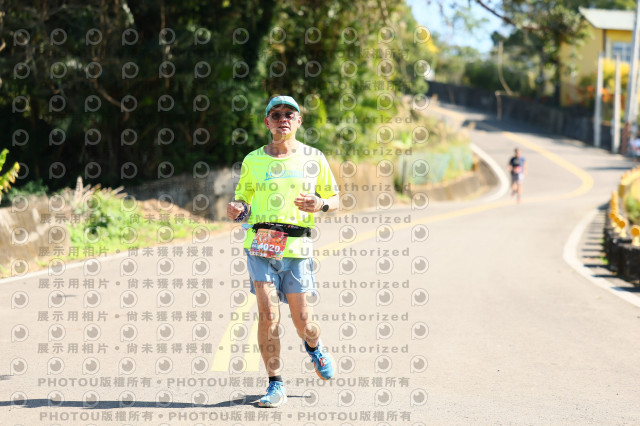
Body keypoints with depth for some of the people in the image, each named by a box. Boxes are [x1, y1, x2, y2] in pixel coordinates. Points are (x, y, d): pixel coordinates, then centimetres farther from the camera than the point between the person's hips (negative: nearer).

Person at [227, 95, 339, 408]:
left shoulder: (314, 158, 7)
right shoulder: (253, 161, 8)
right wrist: (235, 209, -7)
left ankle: (314, 346, 40)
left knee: (302, 320, 2)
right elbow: (243, 199, 17)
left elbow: (334, 199, 14)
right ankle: (275, 385, 1)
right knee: (268, 315, -10)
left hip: (297, 247, 0)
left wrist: (320, 204, -9)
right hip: (260, 244, 0)